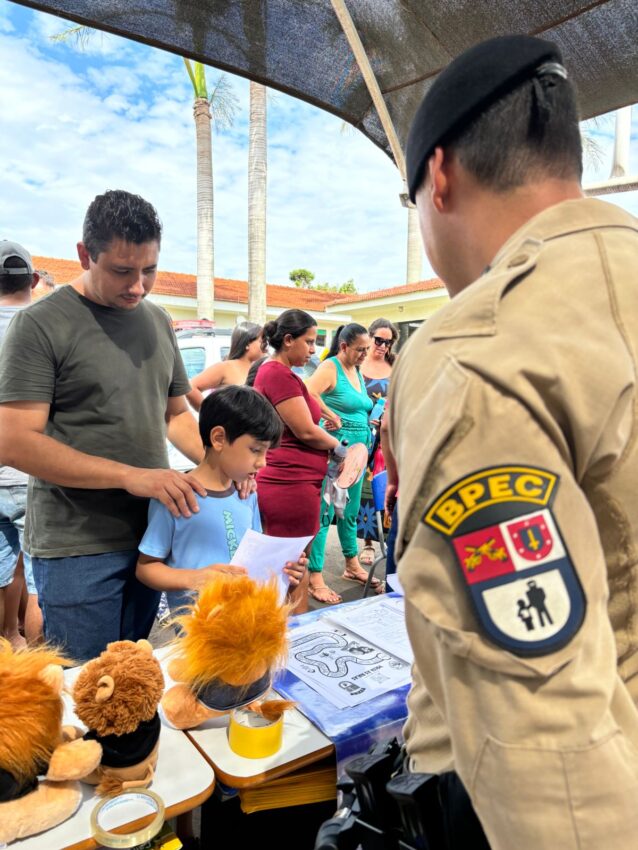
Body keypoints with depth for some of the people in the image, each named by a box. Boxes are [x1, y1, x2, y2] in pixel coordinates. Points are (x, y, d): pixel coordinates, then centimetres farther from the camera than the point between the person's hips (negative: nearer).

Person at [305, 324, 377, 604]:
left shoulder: (357, 371, 16)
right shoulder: (330, 367, -10)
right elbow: (308, 393, -29)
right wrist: (332, 418, -20)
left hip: (358, 447, 8)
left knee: (351, 511, 19)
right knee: (324, 512, -4)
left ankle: (352, 565, 34)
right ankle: (315, 579, 3)